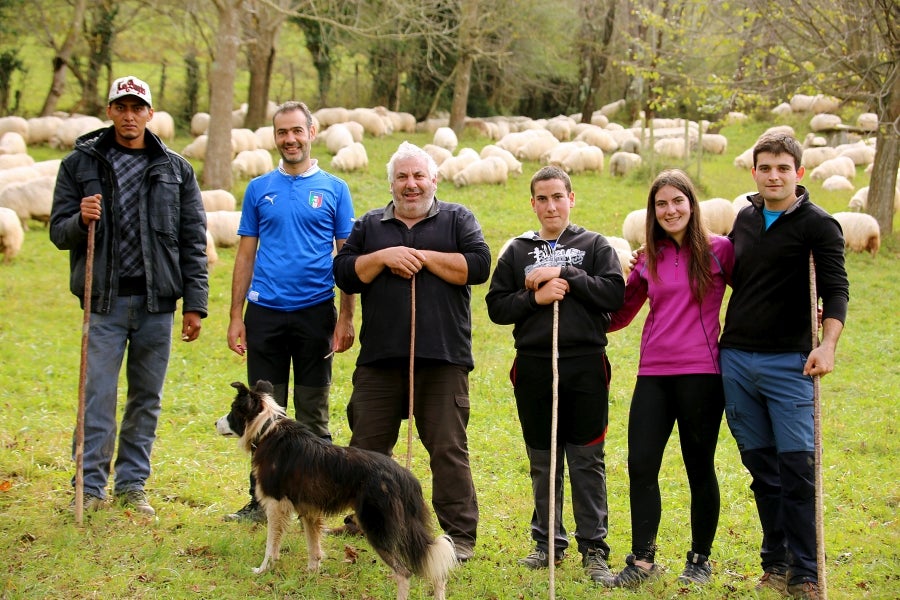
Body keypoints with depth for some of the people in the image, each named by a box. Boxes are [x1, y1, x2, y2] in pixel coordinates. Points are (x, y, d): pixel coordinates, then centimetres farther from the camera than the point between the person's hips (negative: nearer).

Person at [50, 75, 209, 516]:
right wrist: (80, 221, -19)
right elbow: (58, 232, 4)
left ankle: (132, 484, 18)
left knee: (147, 399, 8)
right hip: (105, 301, -2)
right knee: (98, 397, -2)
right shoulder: (81, 163, 4)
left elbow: (193, 242, 6)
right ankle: (91, 487, 7)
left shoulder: (175, 170, 7)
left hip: (157, 303, 2)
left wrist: (194, 303, 1)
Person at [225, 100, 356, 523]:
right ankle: (262, 500, 14)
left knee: (313, 415, 6)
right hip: (265, 313, 1)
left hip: (315, 313, -1)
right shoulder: (259, 189, 8)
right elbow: (246, 255, 9)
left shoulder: (334, 189, 4)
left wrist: (346, 318, -3)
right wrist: (236, 316, 3)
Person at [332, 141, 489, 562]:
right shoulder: (369, 225, 15)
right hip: (379, 358, 3)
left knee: (448, 449, -2)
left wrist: (424, 257, -9)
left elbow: (478, 265, -7)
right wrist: (384, 257, -8)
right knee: (367, 446, 9)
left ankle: (460, 534, 5)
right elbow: (344, 274, 6)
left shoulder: (457, 219, 8)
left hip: (442, 358, -3)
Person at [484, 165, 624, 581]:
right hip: (534, 367, 2)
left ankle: (594, 548, 8)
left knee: (587, 461, 1)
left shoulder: (595, 246, 5)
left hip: (585, 365, -2)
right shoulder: (518, 251, 10)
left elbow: (614, 294, -9)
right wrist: (535, 297, -11)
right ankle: (548, 543, 20)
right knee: (542, 461, 9)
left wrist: (565, 274, -12)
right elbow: (496, 307, 5)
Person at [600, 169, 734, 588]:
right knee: (640, 466, -2)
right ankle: (641, 561, 8)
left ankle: (700, 560, 19)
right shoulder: (649, 259, 10)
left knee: (699, 468, 5)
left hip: (700, 373, -4)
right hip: (653, 373, 4)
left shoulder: (719, 250, -1)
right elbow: (621, 314, 19)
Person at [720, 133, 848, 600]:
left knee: (797, 468, -7)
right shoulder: (745, 219, 12)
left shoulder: (818, 225, -4)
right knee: (762, 468, 10)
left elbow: (835, 290, -11)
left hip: (788, 363, -5)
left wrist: (827, 343, -25)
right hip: (735, 359, 5)